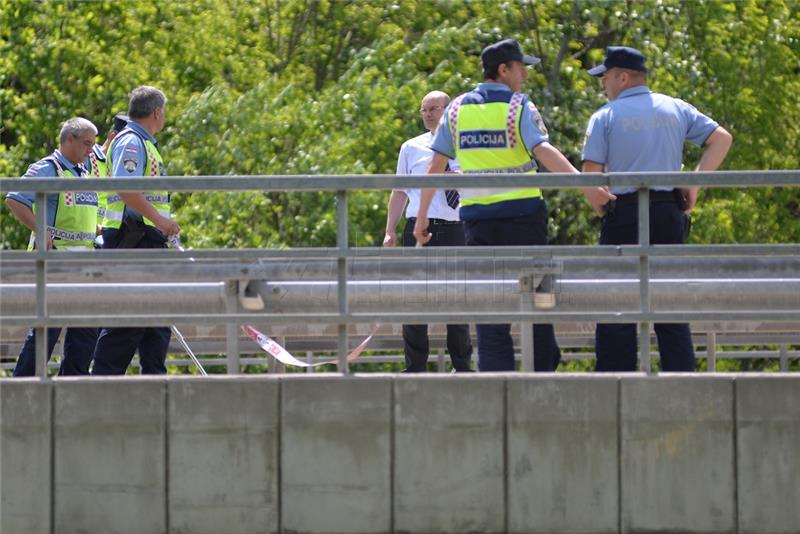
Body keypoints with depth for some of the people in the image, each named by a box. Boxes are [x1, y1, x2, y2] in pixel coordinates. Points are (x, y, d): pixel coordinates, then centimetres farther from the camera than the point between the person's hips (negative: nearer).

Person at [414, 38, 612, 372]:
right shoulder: (518, 107, -6)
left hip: (477, 216, 3)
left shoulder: (457, 109, 7)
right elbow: (543, 151, -21)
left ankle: (496, 374, -6)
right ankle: (543, 369, 12)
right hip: (522, 212, -3)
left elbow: (436, 165, 8)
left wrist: (422, 216, 14)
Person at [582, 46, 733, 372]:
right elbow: (721, 139, 4)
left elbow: (590, 171, -11)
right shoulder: (675, 109, 10)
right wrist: (694, 184, 5)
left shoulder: (606, 116, -3)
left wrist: (598, 206, 6)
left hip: (623, 215, -4)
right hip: (670, 215, 4)